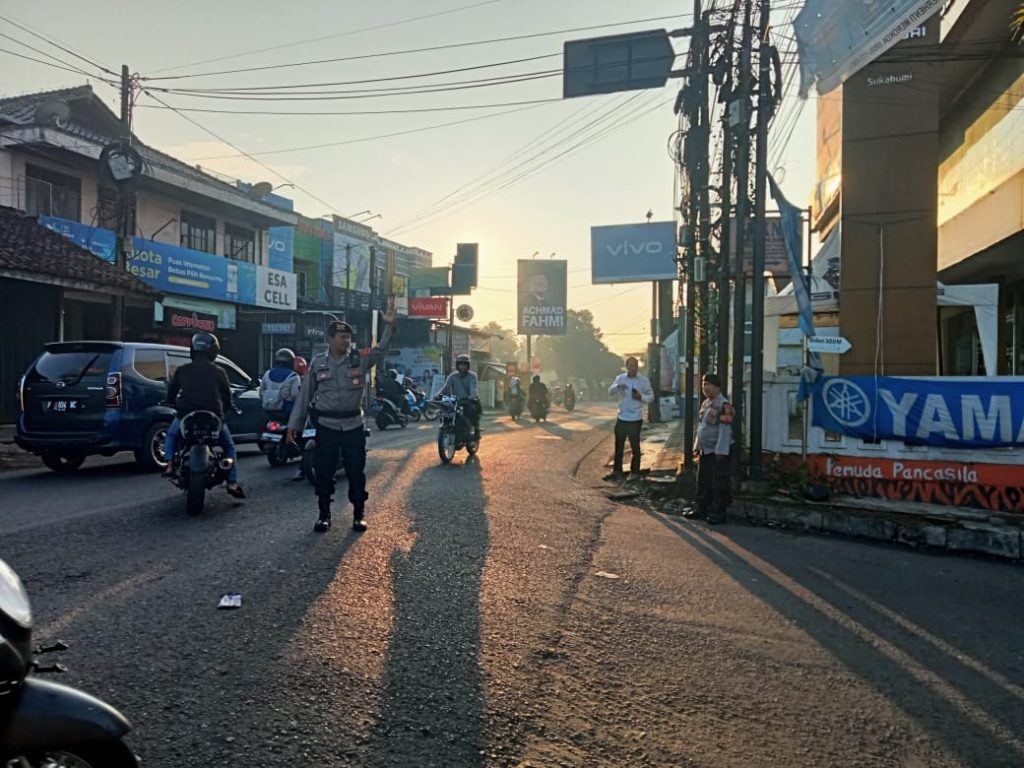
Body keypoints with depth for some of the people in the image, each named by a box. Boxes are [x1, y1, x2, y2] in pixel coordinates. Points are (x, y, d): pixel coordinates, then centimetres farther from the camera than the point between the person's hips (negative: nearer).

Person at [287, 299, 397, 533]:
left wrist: (389, 326, -31)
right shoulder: (318, 362, 1)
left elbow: (381, 349, -16)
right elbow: (305, 394, 4)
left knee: (356, 471, 5)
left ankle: (359, 514, 16)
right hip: (326, 425, 0)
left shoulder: (360, 359, -1)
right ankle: (324, 514, 19)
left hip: (353, 425, 0)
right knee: (324, 471, 6)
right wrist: (295, 423, 4)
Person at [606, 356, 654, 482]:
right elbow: (610, 392, -5)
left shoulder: (644, 380, -3)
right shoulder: (620, 378, 2)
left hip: (635, 419, -3)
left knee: (635, 446, 6)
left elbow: (651, 397, 2)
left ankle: (635, 472, 16)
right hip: (621, 418, 3)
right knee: (619, 445, 10)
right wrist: (617, 386, -27)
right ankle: (617, 471, 19)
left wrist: (641, 397, -19)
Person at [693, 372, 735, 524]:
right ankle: (703, 508, 27)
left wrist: (720, 452, -22)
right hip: (705, 450, 9)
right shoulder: (705, 403, 11)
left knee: (719, 483, 0)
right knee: (703, 481, 15)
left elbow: (725, 429, -20)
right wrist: (697, 446, 16)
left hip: (718, 451, -9)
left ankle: (719, 512, 9)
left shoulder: (724, 405, -16)